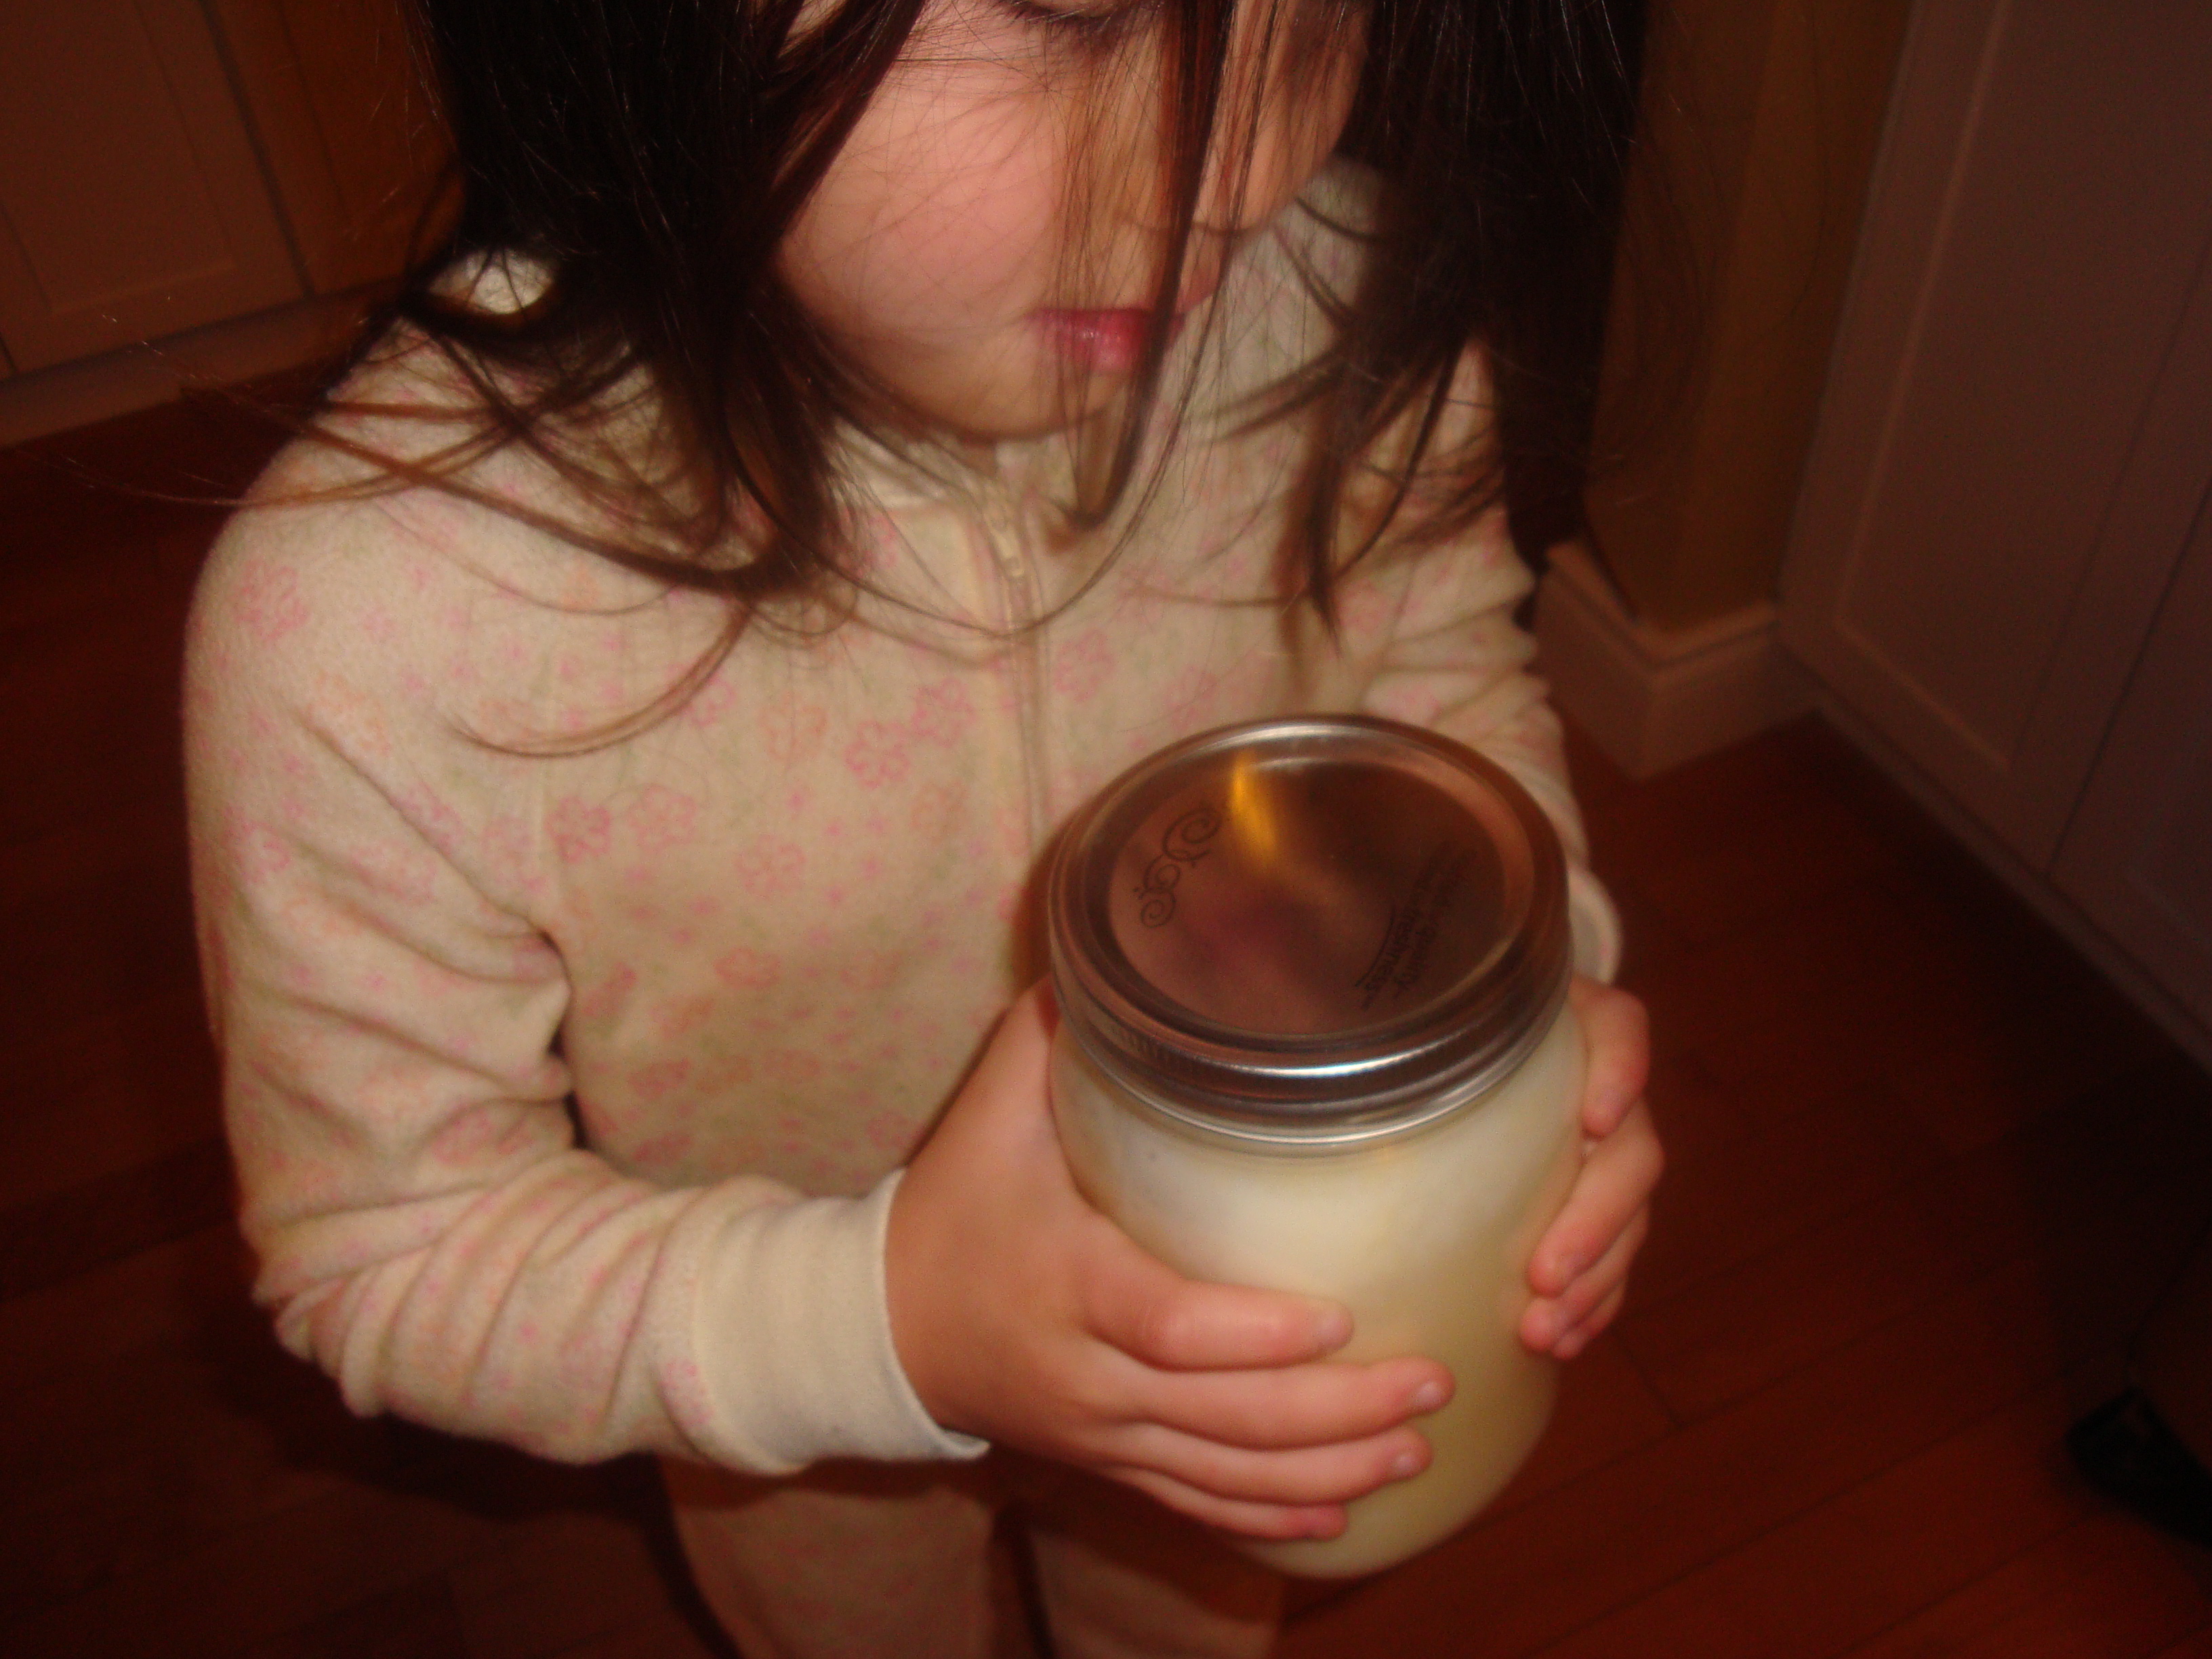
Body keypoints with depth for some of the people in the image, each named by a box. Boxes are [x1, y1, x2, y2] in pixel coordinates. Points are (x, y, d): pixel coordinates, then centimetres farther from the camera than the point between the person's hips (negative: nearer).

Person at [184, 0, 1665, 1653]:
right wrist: (884, 1321, -38)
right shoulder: (360, 615, -38)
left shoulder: (1342, 281, -29)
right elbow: (390, 1247, -22)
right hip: (788, 1401, -1)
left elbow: (1440, 668, -8)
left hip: (1238, 1273, 3)